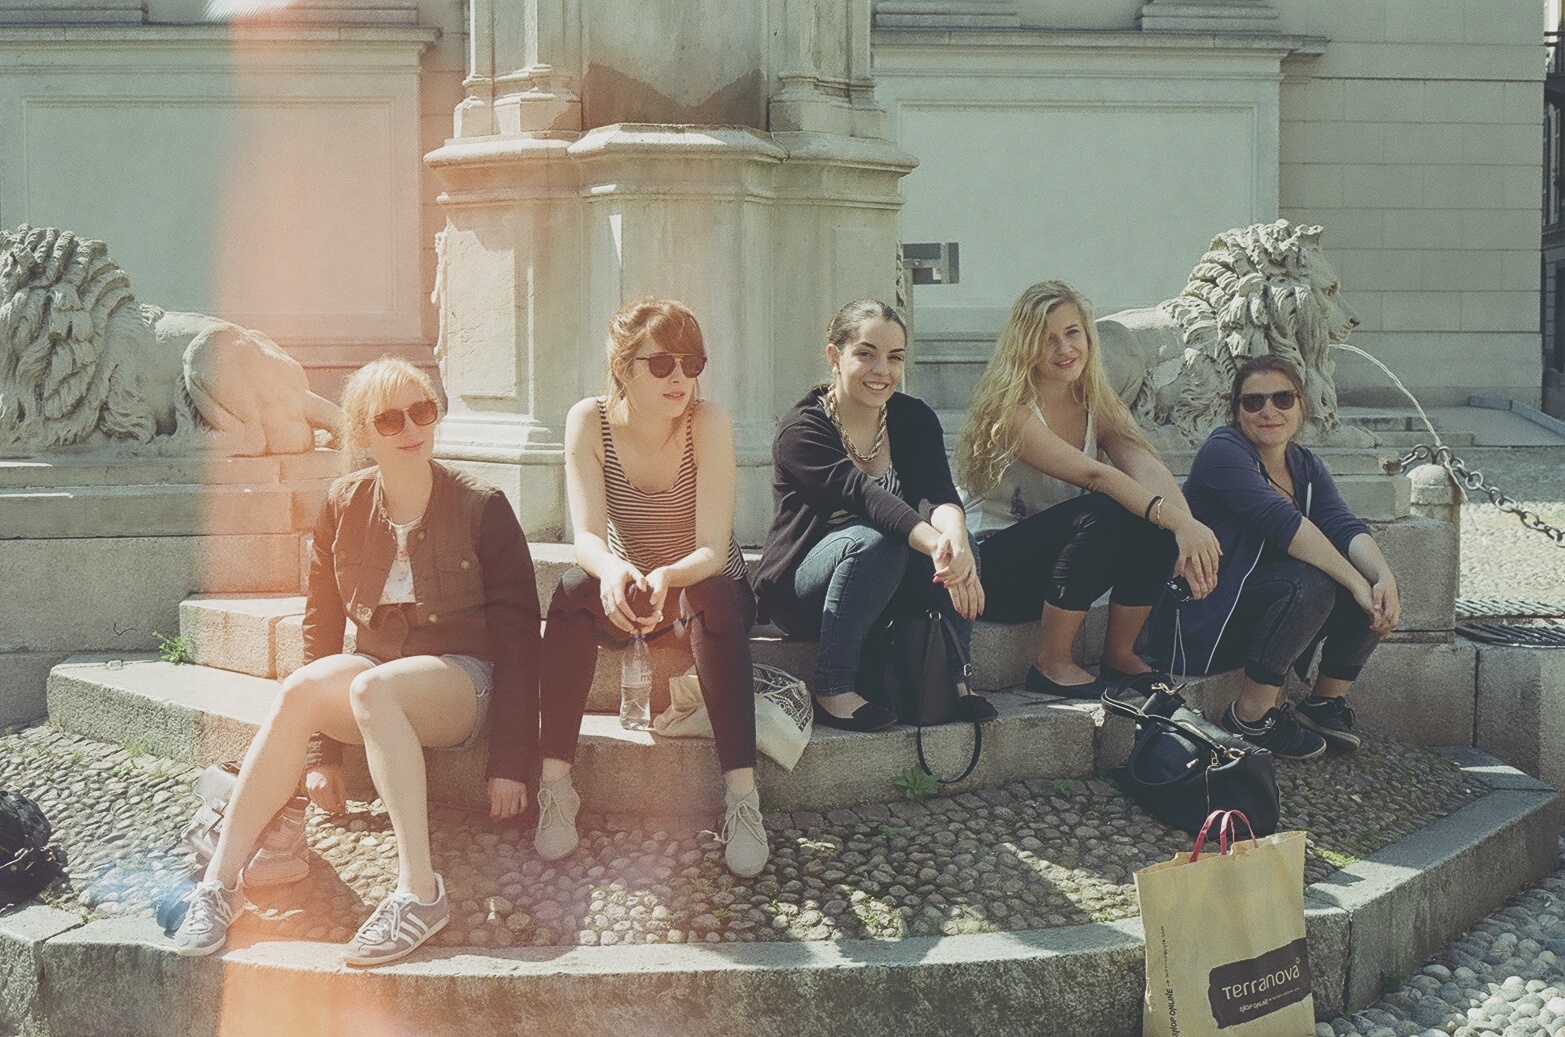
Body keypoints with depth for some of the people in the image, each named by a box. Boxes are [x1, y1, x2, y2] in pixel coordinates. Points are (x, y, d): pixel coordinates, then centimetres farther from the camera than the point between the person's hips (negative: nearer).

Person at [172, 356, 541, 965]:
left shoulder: (481, 508, -6)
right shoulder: (343, 506, 4)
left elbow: (517, 633, -6)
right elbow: (322, 623, 8)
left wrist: (509, 760, -12)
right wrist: (324, 751, 0)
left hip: (462, 681, -4)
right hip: (373, 669, 4)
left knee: (371, 686, -36)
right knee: (299, 689, -29)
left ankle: (419, 889, -39)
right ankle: (220, 883, -28)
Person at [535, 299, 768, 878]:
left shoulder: (708, 423, -21)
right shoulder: (590, 421, -15)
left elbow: (712, 550, -26)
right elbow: (587, 536, -22)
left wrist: (666, 578, -48)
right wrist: (613, 570, -46)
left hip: (703, 590, -2)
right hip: (627, 590, 2)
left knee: (716, 598, -36)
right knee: (573, 590, -30)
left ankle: (741, 796, -37)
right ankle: (555, 787, -28)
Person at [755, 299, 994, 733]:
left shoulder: (915, 419, 0)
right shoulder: (802, 431, -17)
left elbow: (941, 492, -19)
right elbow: (864, 494, -34)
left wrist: (954, 536, -44)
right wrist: (936, 544, -51)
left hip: (888, 582, 5)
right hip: (800, 590, -4)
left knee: (954, 537, -25)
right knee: (873, 542, -35)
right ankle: (831, 691, -25)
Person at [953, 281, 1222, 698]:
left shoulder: (1097, 405, 3)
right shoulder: (1011, 409, -18)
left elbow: (1144, 464, -17)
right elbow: (1093, 475, -31)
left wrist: (1187, 527, -37)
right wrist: (1178, 520, -43)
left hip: (1061, 560, 7)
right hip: (995, 567, -6)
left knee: (1156, 522, -18)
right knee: (1102, 513, -31)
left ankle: (1119, 653, -1)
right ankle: (1051, 664, -18)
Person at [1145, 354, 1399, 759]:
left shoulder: (1305, 467, 9)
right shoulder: (1223, 451, -14)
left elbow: (1344, 526, -9)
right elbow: (1285, 523, -27)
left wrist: (1384, 577, -29)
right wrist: (1356, 582, -33)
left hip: (1263, 610, 7)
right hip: (1204, 625, -7)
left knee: (1376, 595, -11)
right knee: (1310, 583, -31)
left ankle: (1326, 702, 5)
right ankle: (1252, 714, -18)